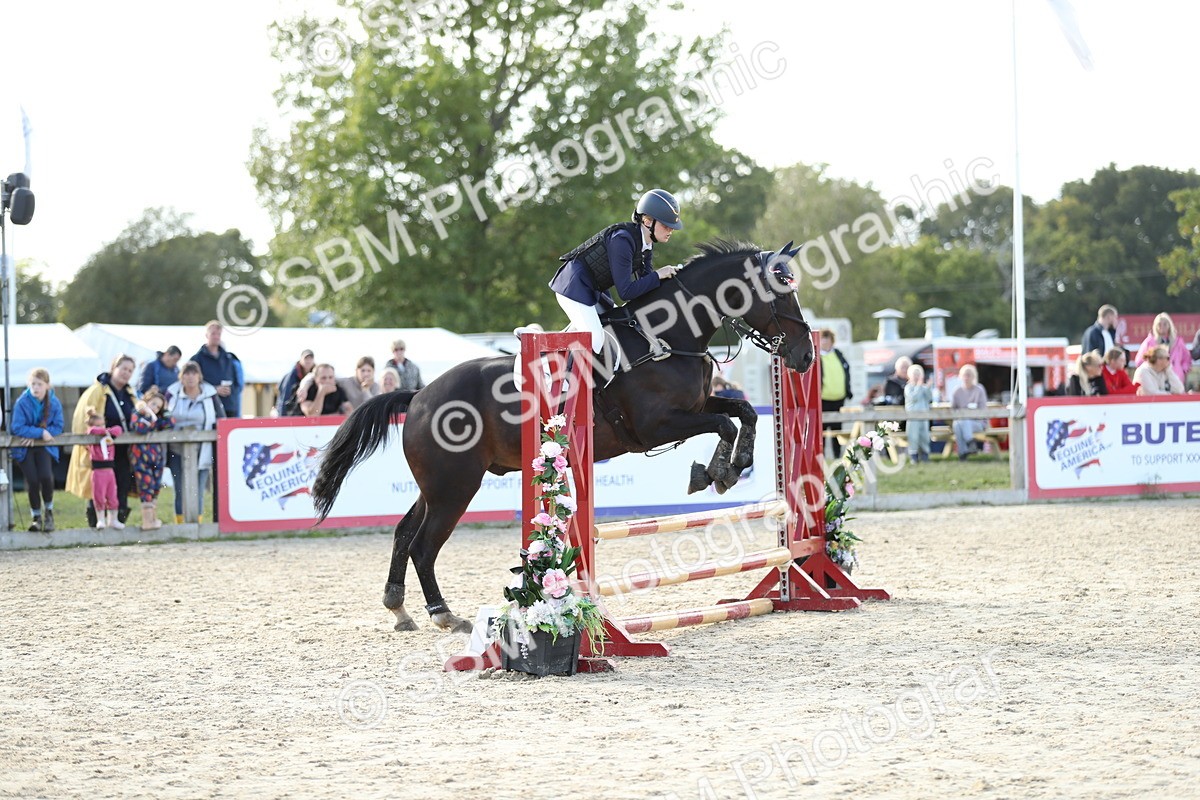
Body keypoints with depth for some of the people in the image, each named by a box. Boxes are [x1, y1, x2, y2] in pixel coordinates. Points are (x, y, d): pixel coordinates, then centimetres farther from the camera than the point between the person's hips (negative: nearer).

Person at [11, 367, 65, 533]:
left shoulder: (54, 403, -8)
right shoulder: (22, 402, -14)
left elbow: (58, 427, -5)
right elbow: (17, 428, -18)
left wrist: (45, 433, -20)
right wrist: (40, 432, -25)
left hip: (45, 446, 1)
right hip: (25, 449, -1)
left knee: (46, 476, -19)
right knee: (32, 480, -10)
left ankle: (49, 512, 5)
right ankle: (36, 516, 12)